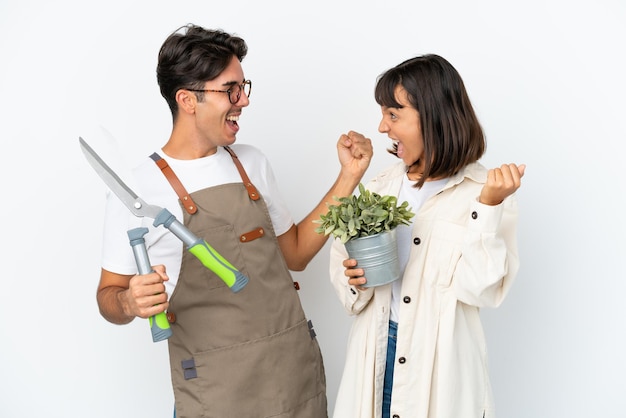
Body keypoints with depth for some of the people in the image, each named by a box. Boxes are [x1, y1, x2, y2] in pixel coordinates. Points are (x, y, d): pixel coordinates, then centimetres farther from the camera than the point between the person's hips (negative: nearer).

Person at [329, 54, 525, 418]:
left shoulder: (486, 190, -10)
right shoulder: (382, 185, 2)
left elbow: (482, 290, -17)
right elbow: (345, 256, 8)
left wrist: (489, 206, -24)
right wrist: (353, 278, -13)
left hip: (440, 363, -4)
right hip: (376, 352, 4)